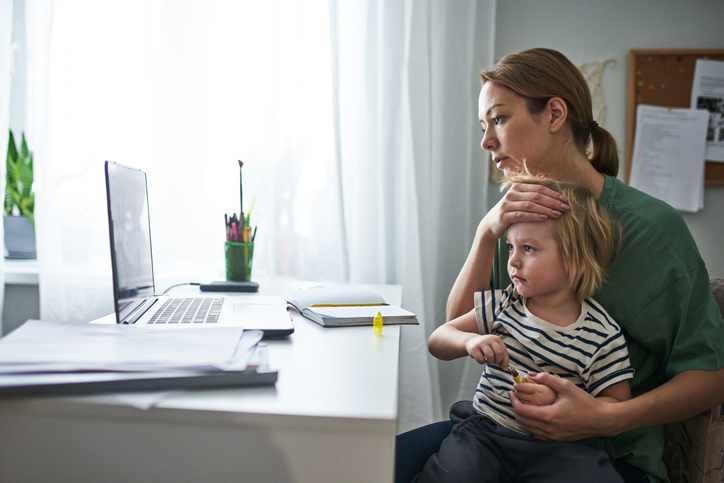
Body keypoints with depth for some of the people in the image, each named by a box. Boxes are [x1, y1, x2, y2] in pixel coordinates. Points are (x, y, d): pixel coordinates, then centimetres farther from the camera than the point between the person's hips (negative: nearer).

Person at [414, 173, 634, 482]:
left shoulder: (602, 335, -3)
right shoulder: (503, 304, 5)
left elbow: (618, 407, -1)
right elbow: (437, 341, 8)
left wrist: (559, 399, -18)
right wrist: (469, 341, -15)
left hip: (560, 445, -1)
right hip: (485, 429, 2)